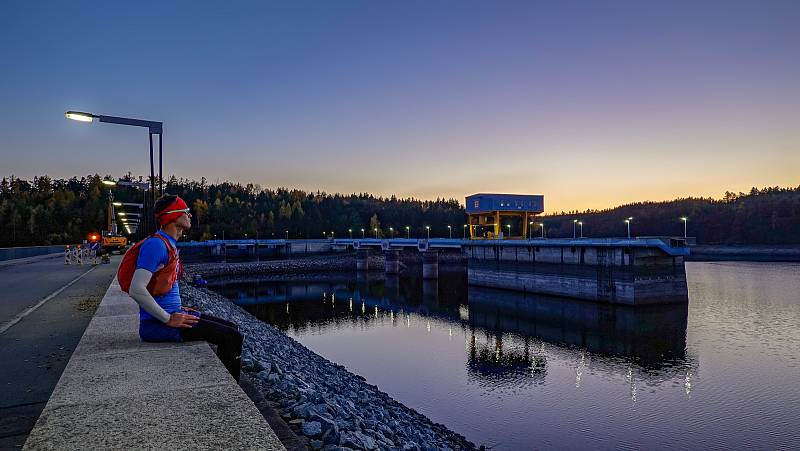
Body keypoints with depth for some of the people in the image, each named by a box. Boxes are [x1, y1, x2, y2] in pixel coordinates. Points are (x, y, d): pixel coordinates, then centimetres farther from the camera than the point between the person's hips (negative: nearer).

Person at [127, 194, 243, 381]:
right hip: (156, 324, -10)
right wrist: (169, 319, -21)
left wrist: (179, 310, 14)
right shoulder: (156, 244, -16)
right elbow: (136, 290, -25)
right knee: (232, 338, -15)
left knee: (232, 329, 12)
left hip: (172, 313, 10)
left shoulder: (170, 244, 15)